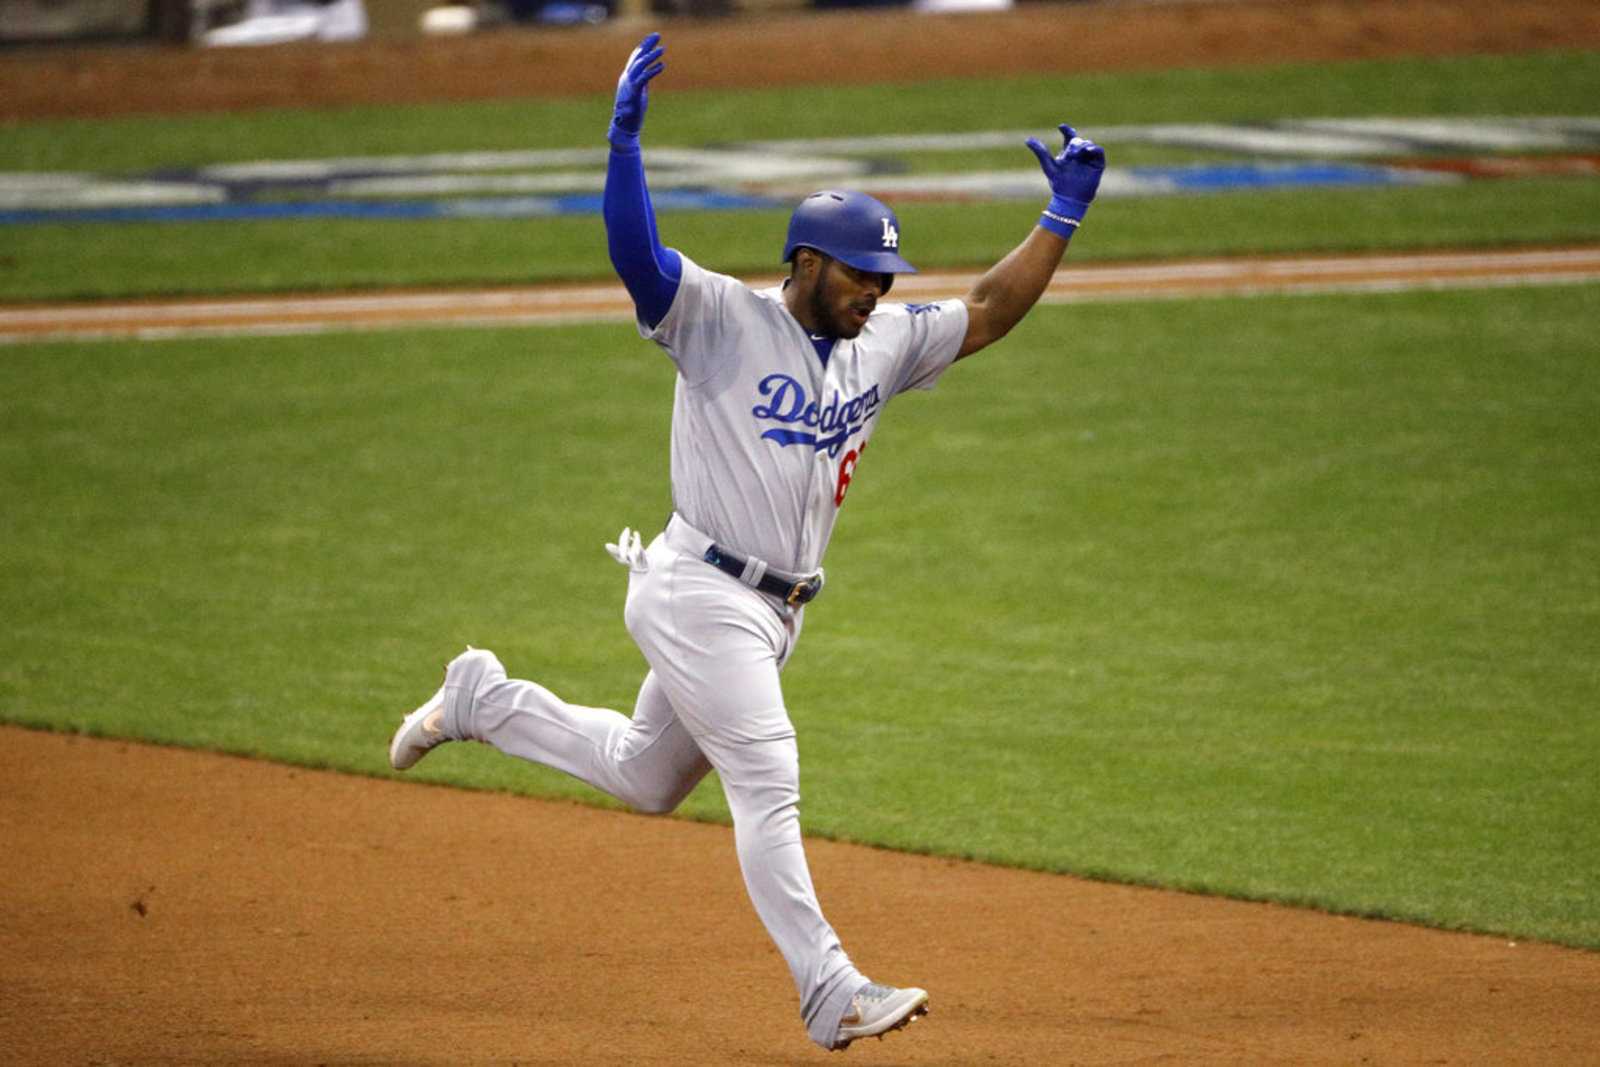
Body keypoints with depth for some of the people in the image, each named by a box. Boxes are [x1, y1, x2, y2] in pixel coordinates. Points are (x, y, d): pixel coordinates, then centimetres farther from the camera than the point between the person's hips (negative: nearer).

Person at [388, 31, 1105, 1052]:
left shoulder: (880, 346, 9)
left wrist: (1065, 214, 3)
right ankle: (829, 993, -14)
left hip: (774, 612, 8)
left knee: (646, 778, 20)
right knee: (768, 785, -13)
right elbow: (635, 249, -23)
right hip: (697, 593, -8)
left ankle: (484, 700, 37)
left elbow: (988, 313, 12)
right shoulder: (723, 320, -11)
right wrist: (625, 137, -37)